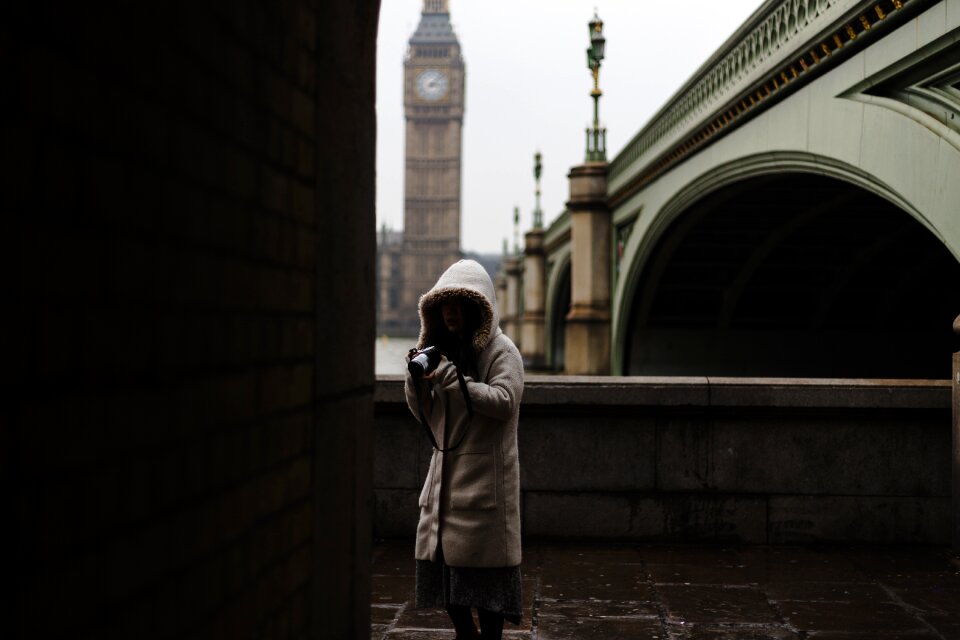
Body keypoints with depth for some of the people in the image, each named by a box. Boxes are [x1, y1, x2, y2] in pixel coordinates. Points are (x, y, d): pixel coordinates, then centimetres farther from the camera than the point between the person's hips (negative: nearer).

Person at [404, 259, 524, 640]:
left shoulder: (501, 351, -5)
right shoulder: (442, 349, 15)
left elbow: (505, 401, -21)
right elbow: (423, 414, 16)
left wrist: (450, 378, -22)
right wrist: (417, 379, -3)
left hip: (485, 472, -6)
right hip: (445, 468, 7)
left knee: (484, 562, -5)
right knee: (439, 555, 7)